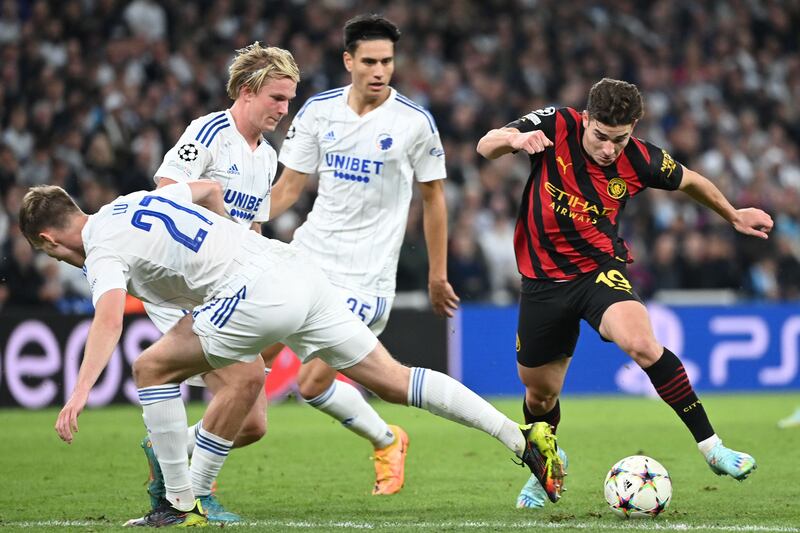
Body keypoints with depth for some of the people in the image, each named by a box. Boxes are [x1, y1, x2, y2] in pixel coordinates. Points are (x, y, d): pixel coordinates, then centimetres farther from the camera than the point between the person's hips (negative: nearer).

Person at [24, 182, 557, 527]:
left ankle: (181, 504, 6)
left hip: (258, 295, -9)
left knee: (153, 369, 4)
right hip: (300, 271, 9)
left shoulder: (102, 248, -2)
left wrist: (79, 393, -30)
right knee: (394, 380, 8)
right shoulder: (138, 199, 23)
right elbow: (211, 189, 38)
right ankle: (524, 437, 2)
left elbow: (109, 320, -22)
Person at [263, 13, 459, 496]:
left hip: (365, 275, -4)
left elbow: (433, 197, 5)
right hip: (307, 256, 4)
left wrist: (438, 275, 7)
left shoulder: (415, 122, -6)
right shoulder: (318, 110, 2)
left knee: (313, 385, -9)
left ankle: (387, 442, 16)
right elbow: (289, 187, 8)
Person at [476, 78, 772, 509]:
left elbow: (689, 181, 9)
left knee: (641, 343, -31)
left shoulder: (640, 161, -11)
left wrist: (733, 216, 21)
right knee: (540, 392, 13)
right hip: (544, 278, 1)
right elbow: (486, 147, -19)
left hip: (600, 270, -1)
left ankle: (711, 446, -24)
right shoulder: (555, 126, -14)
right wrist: (515, 138, -41)